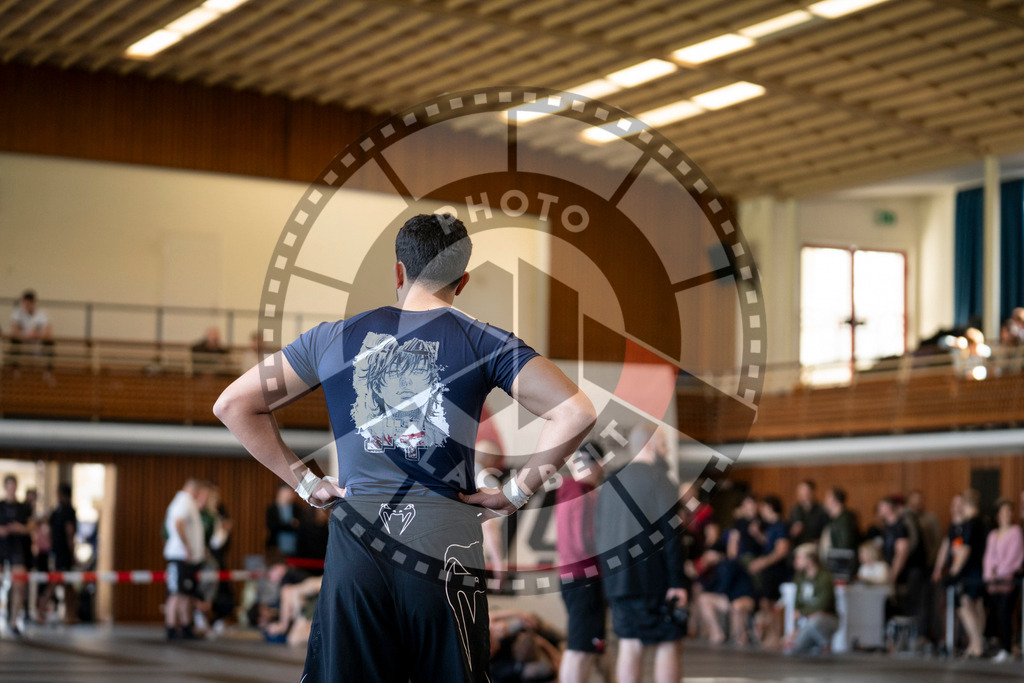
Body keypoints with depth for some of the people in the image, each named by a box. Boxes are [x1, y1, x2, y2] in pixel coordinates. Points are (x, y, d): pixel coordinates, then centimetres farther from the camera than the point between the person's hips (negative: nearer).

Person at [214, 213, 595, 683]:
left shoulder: (333, 338, 10)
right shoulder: (483, 342, 3)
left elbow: (233, 405, 14)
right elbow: (576, 412, -7)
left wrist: (303, 482, 13)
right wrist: (516, 492, 2)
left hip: (354, 543, 2)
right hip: (446, 546, -2)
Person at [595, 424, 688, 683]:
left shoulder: (610, 482, 13)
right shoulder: (658, 479, -9)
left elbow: (600, 532, 14)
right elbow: (670, 533, -15)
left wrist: (610, 573, 17)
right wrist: (678, 581, -15)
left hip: (618, 578, 6)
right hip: (656, 579, -6)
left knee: (629, 646, 6)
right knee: (668, 644, 0)